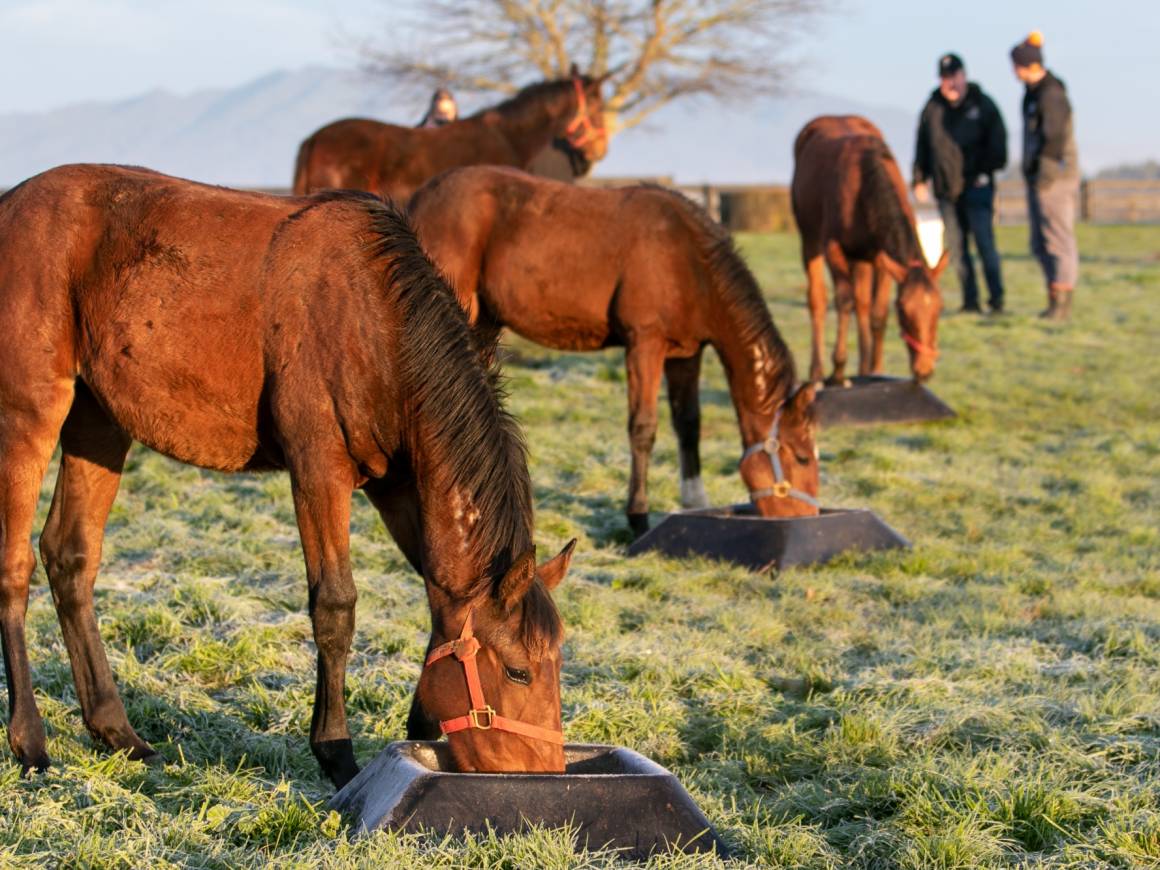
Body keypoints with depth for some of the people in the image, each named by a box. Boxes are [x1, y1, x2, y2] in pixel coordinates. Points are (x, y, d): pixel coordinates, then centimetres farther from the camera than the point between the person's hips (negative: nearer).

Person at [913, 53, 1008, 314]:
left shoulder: (983, 105, 2)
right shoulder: (932, 109, 10)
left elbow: (997, 142, 2)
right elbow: (922, 147, 13)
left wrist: (987, 172, -8)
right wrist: (920, 180, 5)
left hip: (976, 187, -3)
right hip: (945, 189, 4)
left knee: (984, 241, -10)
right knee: (956, 246, 3)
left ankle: (996, 298, -6)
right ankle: (970, 300, 9)